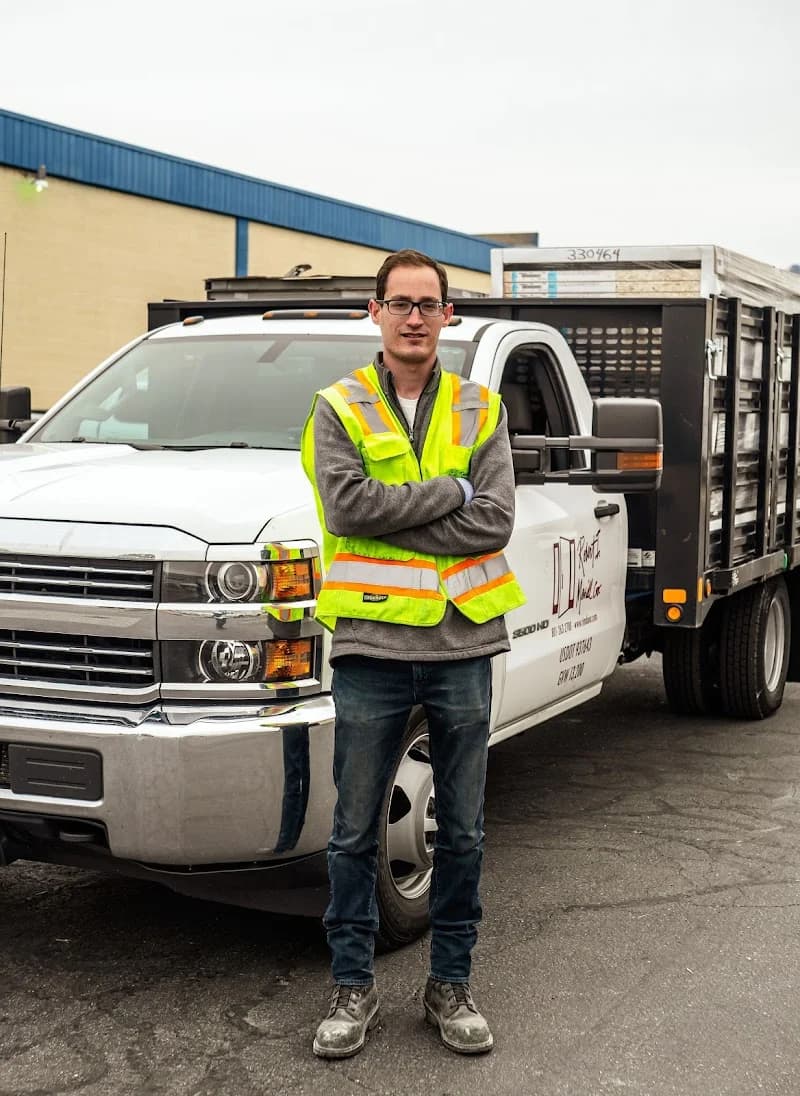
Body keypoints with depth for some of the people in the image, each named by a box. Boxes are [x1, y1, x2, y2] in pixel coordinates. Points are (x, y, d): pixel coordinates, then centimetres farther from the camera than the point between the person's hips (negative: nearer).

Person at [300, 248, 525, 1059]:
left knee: (462, 832, 11)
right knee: (354, 833, 7)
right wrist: (450, 490, -12)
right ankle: (353, 988, 22)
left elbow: (494, 523, -7)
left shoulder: (480, 411, 6)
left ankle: (451, 984, 26)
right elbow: (347, 509, -15)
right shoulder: (340, 407, 1)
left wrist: (390, 519, -13)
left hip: (463, 643, 2)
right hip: (371, 644, -2)